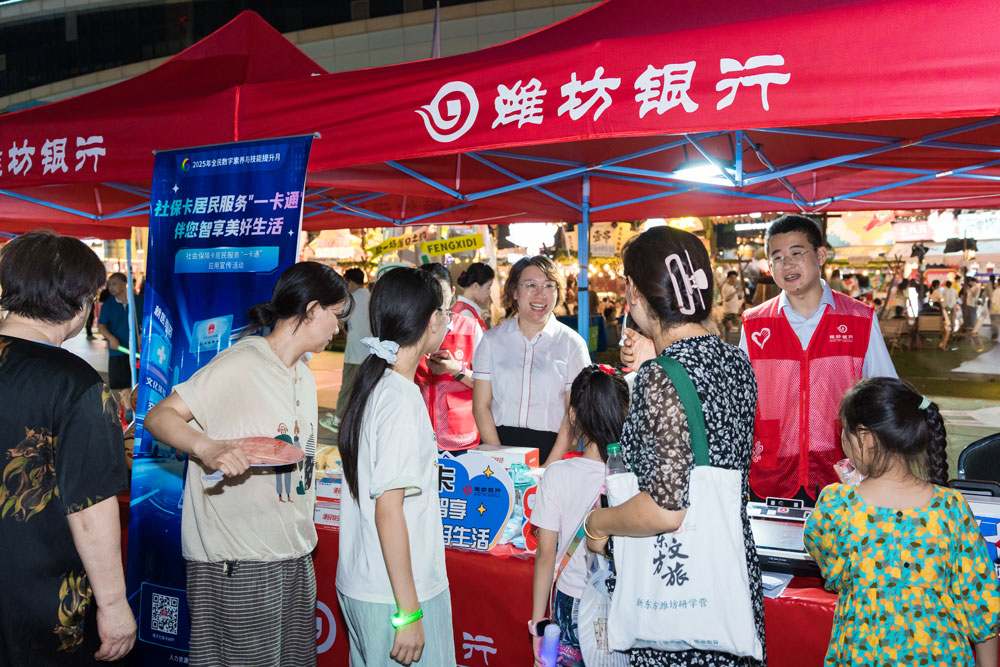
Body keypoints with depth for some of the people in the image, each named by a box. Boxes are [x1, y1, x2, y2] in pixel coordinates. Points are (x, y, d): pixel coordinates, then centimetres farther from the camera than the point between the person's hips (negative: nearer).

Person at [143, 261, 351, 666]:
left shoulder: (305, 377, 14)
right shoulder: (240, 364, -14)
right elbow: (158, 416, -16)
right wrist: (207, 449, -35)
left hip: (294, 555, 8)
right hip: (237, 561, -8)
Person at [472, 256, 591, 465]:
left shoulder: (572, 343, 6)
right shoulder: (492, 339, 9)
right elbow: (481, 407, 5)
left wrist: (550, 467, -10)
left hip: (550, 447, -1)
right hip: (498, 443, 1)